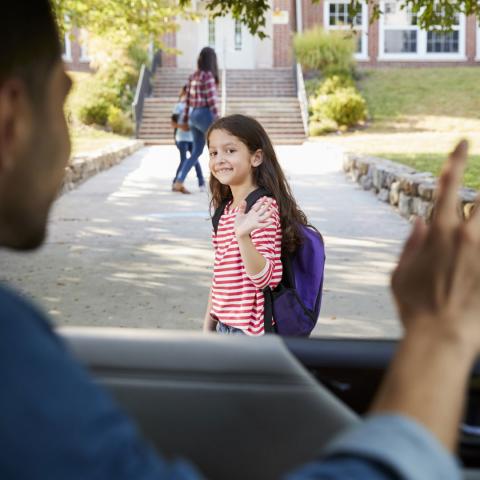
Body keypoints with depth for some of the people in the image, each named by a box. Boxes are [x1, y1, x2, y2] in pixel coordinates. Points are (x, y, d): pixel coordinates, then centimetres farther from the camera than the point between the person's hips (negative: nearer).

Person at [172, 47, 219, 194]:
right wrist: (217, 120, -14)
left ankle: (178, 182, 3)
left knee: (197, 152, 11)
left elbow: (188, 99, 16)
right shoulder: (208, 75, -13)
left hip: (194, 115, 9)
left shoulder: (193, 76, 12)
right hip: (205, 115, -9)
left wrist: (186, 119, 22)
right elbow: (211, 99, -17)